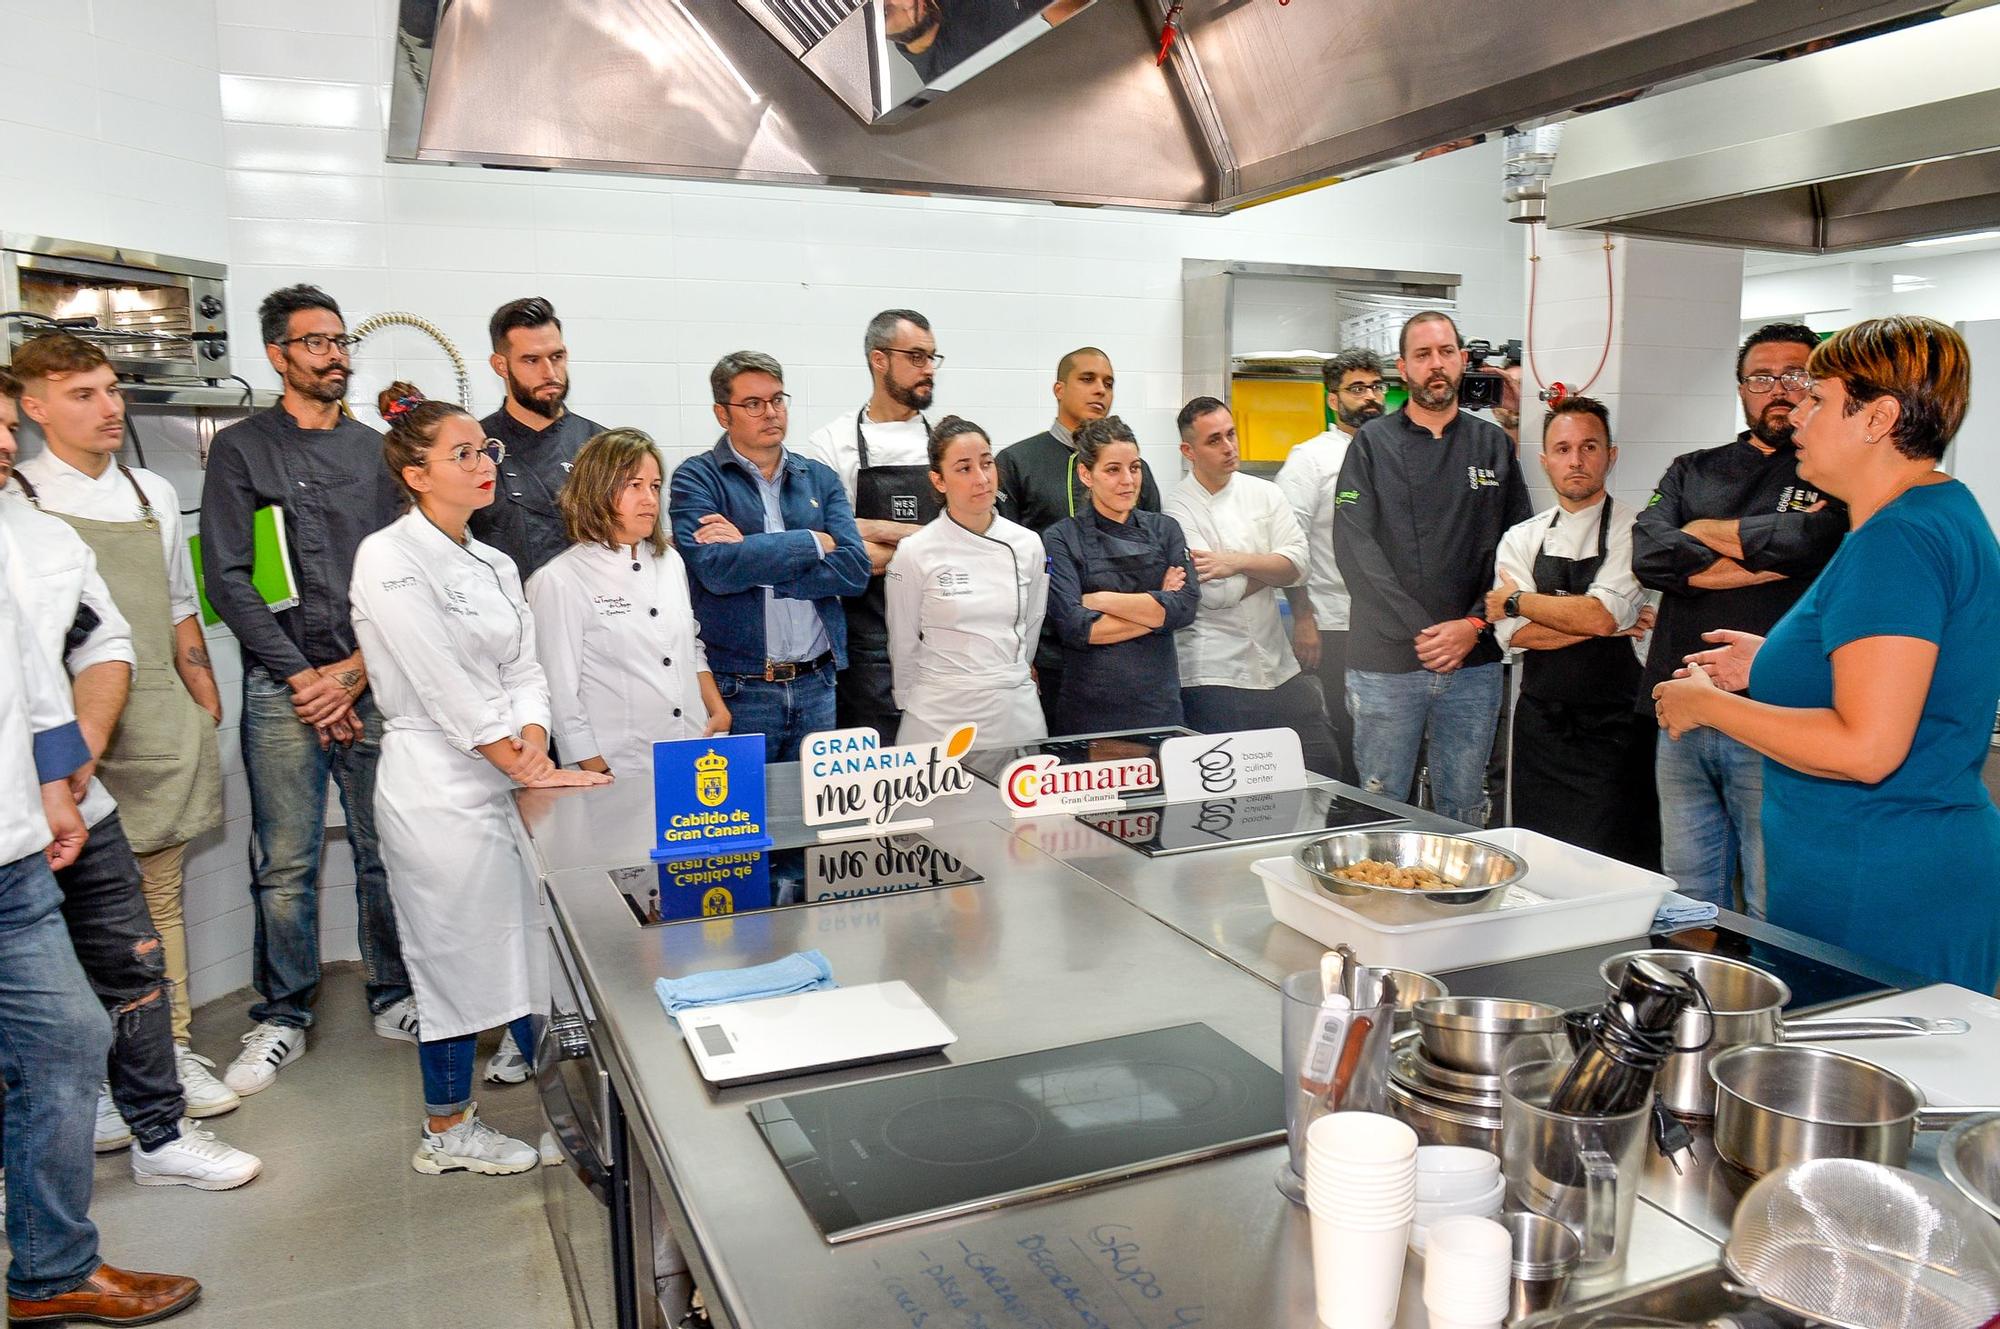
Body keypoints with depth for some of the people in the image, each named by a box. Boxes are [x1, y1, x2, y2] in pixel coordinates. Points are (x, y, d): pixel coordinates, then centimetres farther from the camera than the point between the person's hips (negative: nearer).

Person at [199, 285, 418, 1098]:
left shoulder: (377, 451, 11)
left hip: (374, 683, 2)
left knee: (387, 849, 6)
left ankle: (394, 996, 20)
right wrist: (302, 676, -8)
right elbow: (228, 579, -2)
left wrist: (356, 671, -4)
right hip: (283, 686, -2)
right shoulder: (241, 449, 4)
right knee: (285, 864, 1)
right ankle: (282, 1016, 16)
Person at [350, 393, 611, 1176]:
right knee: (456, 956, 4)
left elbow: (523, 671, 8)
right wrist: (527, 771, -16)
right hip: (438, 784, -7)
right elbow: (446, 688, -17)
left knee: (533, 949, 13)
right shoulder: (390, 559, -12)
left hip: (503, 782, 7)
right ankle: (448, 1132, 23)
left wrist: (536, 749, -10)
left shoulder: (494, 566, 12)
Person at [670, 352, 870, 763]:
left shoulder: (820, 478, 10)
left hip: (815, 686, 4)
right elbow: (714, 568, -18)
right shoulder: (697, 478, -1)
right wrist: (815, 541, -10)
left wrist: (751, 556, -13)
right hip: (737, 691, -4)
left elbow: (855, 569, -5)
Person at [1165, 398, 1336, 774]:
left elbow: (1297, 566, -3)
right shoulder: (1178, 509, -7)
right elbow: (1215, 593, -17)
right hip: (1214, 674, -5)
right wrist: (1269, 567, -3)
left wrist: (1238, 562, -17)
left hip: (1278, 667, 5)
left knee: (1322, 766, 7)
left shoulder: (1265, 494, 8)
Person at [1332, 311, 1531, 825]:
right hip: (1386, 664, -2)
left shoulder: (1493, 446, 11)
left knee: (1465, 816, 11)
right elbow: (1355, 550, -7)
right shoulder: (1373, 444, 2)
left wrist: (1474, 625, -8)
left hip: (1474, 663, 3)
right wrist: (1420, 632, -12)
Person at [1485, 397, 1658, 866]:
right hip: (1540, 727, 4)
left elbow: (1601, 614, -19)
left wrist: (1515, 600, -7)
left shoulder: (1634, 529, -4)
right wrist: (1610, 626, -12)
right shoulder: (1521, 538, 7)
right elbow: (1512, 634, -6)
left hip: (1612, 732, -4)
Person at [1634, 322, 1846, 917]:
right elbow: (1648, 555, -3)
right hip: (1683, 718, 4)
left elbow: (1810, 540, -18)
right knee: (1687, 911, 14)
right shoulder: (1692, 471, 15)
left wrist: (1706, 531, -3)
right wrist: (1761, 559, -9)